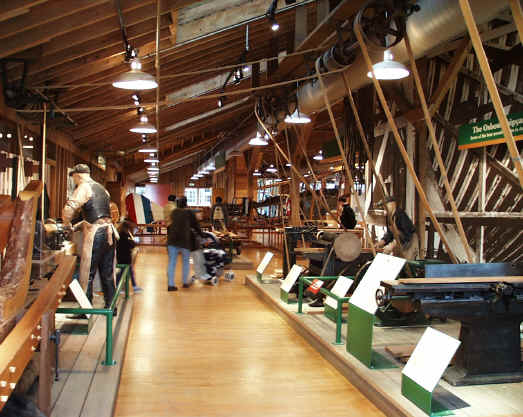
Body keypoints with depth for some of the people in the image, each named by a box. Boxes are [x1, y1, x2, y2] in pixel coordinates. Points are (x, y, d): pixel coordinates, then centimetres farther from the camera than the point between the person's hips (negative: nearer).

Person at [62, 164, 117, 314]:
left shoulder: (83, 188, -5)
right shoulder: (101, 188, 19)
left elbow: (69, 209, -17)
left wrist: (67, 224, 2)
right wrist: (80, 225, 27)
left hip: (95, 234, -7)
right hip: (109, 231, 7)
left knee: (87, 273, 1)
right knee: (107, 273, 14)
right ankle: (110, 307, 20)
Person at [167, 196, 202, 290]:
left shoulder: (174, 212, 13)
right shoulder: (189, 212, 1)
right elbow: (195, 225, 8)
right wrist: (200, 234, 26)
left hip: (172, 239, 3)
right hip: (184, 240, -3)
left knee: (172, 262, 6)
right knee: (185, 261, 14)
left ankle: (171, 284, 4)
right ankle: (185, 282, 25)